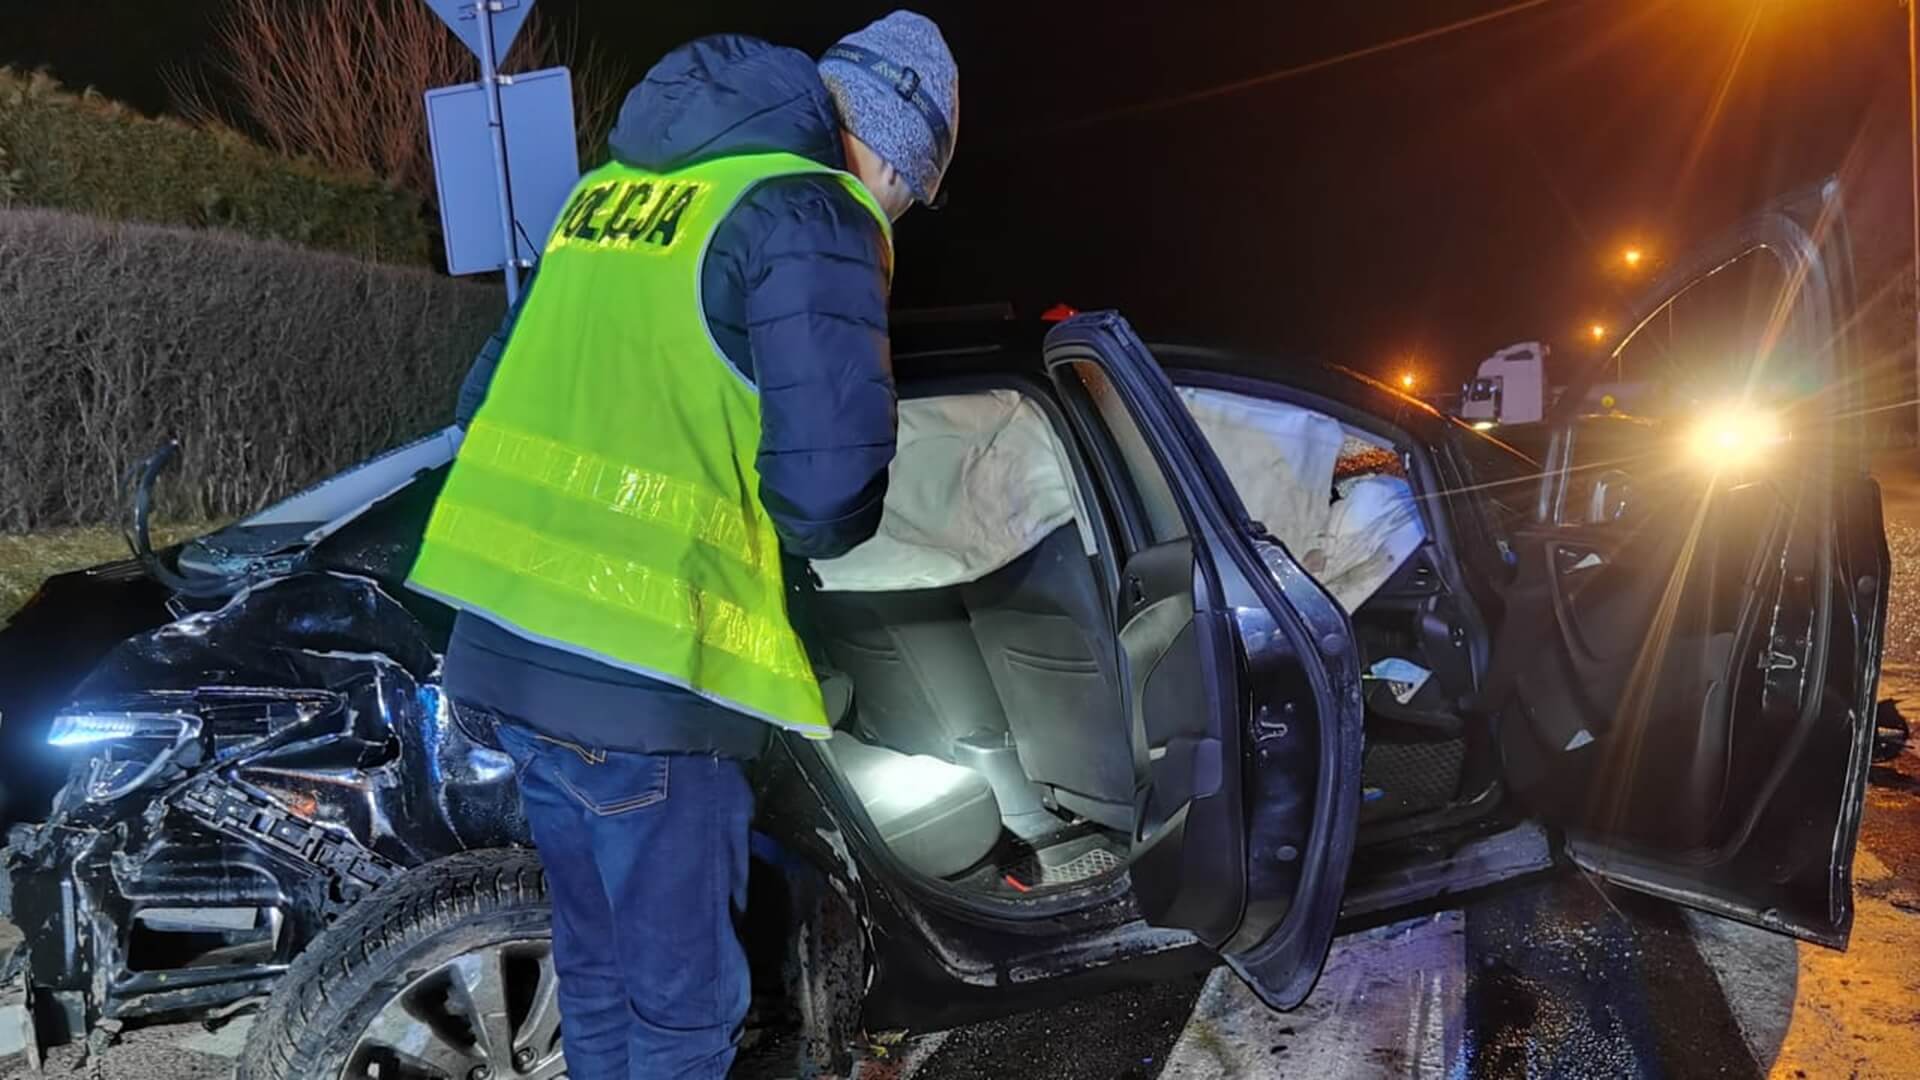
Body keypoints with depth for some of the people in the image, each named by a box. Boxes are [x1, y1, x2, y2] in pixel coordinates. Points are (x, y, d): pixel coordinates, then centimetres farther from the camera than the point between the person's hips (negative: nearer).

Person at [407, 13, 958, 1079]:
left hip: (508, 637, 8)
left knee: (597, 966, 23)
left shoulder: (611, 185, 16)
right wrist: (782, 523, 6)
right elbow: (829, 492, -17)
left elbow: (486, 400, 20)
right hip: (639, 674, -8)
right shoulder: (812, 212, -8)